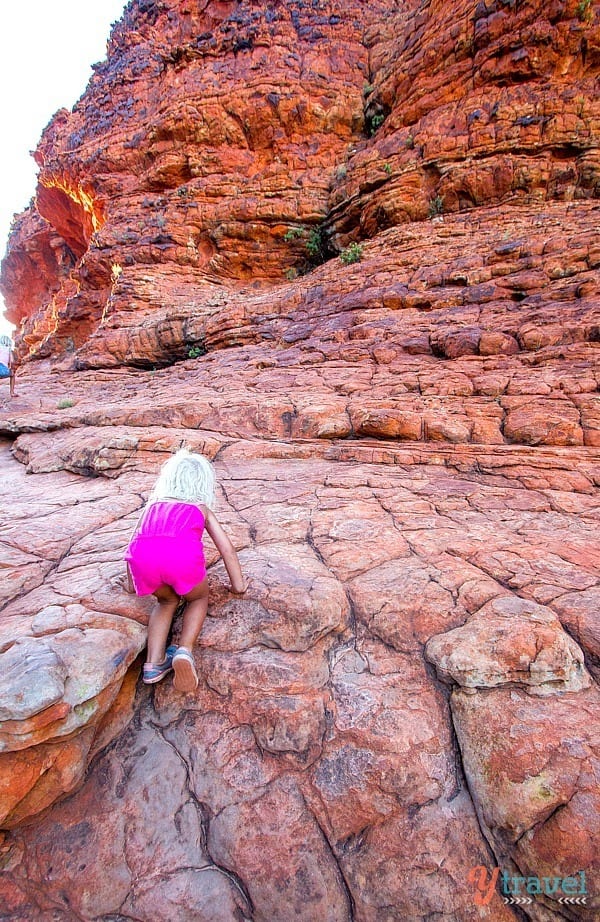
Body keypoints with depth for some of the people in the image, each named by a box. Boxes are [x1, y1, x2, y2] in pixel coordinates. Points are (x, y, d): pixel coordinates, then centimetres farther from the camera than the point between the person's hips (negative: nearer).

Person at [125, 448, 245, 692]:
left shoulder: (154, 503, 35)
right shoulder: (202, 508, 30)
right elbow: (227, 549, 31)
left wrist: (132, 583, 59)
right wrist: (238, 585, 44)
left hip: (144, 556, 3)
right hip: (184, 555, -2)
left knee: (167, 600, 33)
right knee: (198, 599, 29)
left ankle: (154, 663, 19)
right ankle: (185, 651, 8)